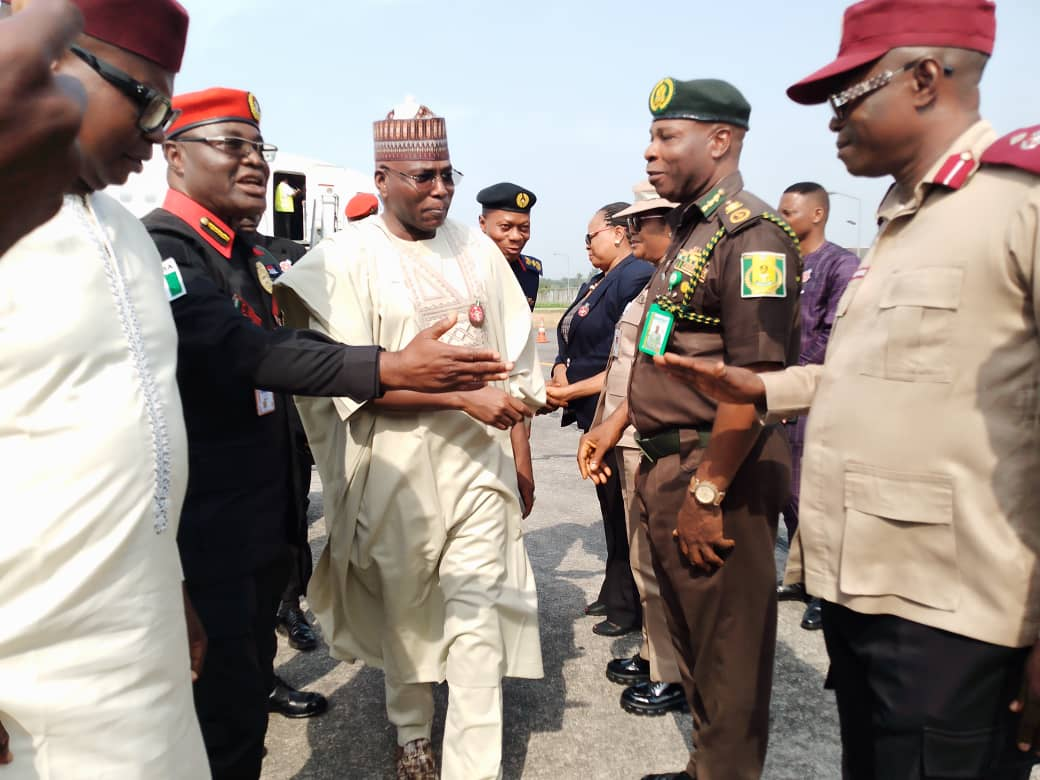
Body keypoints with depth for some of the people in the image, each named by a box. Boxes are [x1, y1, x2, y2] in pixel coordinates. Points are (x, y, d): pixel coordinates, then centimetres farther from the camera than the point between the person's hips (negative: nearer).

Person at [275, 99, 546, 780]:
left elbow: (515, 358, 10)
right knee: (405, 610, 16)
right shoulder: (345, 259, -6)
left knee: (477, 617, -1)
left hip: (480, 461, 2)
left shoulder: (477, 248, 6)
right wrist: (466, 396, -21)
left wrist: (521, 451, 10)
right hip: (394, 468, -2)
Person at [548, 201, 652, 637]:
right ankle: (613, 594, 32)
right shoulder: (596, 283, 14)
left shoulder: (636, 278, -17)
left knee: (624, 514, 4)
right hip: (598, 415, 9)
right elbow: (571, 341, 16)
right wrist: (559, 372, -5)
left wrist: (571, 392, -17)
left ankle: (629, 607, 19)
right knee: (611, 510, 18)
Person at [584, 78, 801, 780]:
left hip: (716, 473, -10)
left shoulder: (751, 236, -16)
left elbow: (754, 381, -23)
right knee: (691, 635, 21)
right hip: (666, 465, 10)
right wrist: (619, 424, 17)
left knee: (728, 650, 5)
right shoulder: (690, 231, 14)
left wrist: (706, 495, -22)